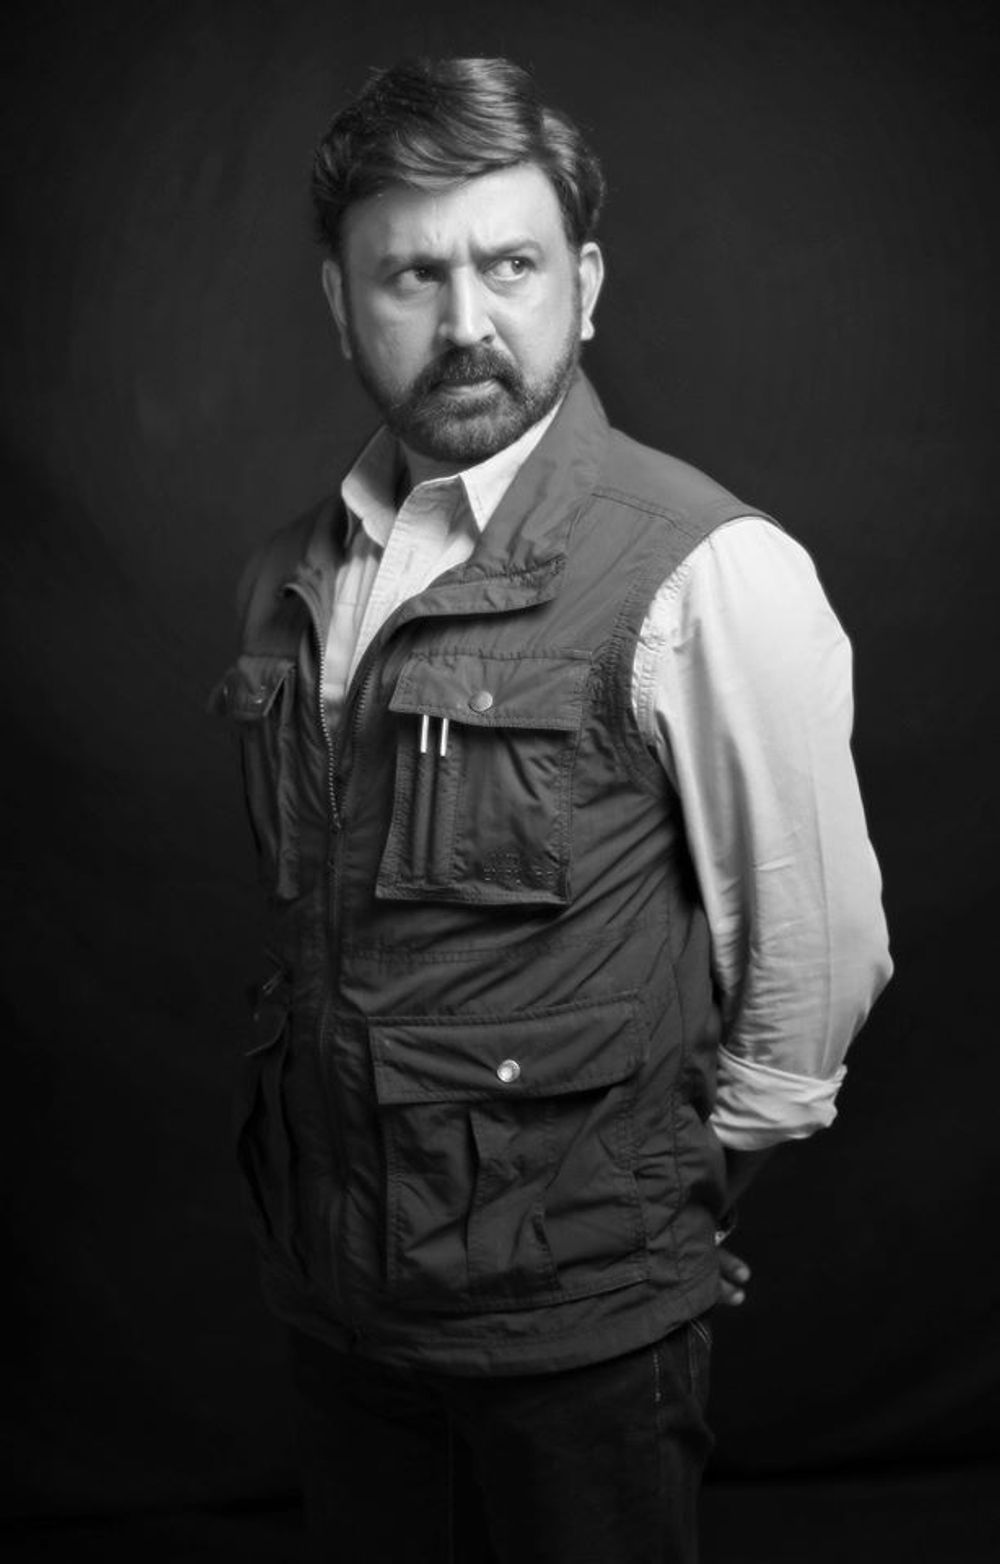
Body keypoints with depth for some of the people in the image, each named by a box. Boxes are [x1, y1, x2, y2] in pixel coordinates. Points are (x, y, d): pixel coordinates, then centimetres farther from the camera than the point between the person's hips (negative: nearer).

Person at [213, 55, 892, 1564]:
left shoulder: (706, 574, -17)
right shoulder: (290, 579, 2)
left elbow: (819, 945, -12)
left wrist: (678, 1183, -2)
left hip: (575, 1304, -5)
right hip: (331, 1274, 5)